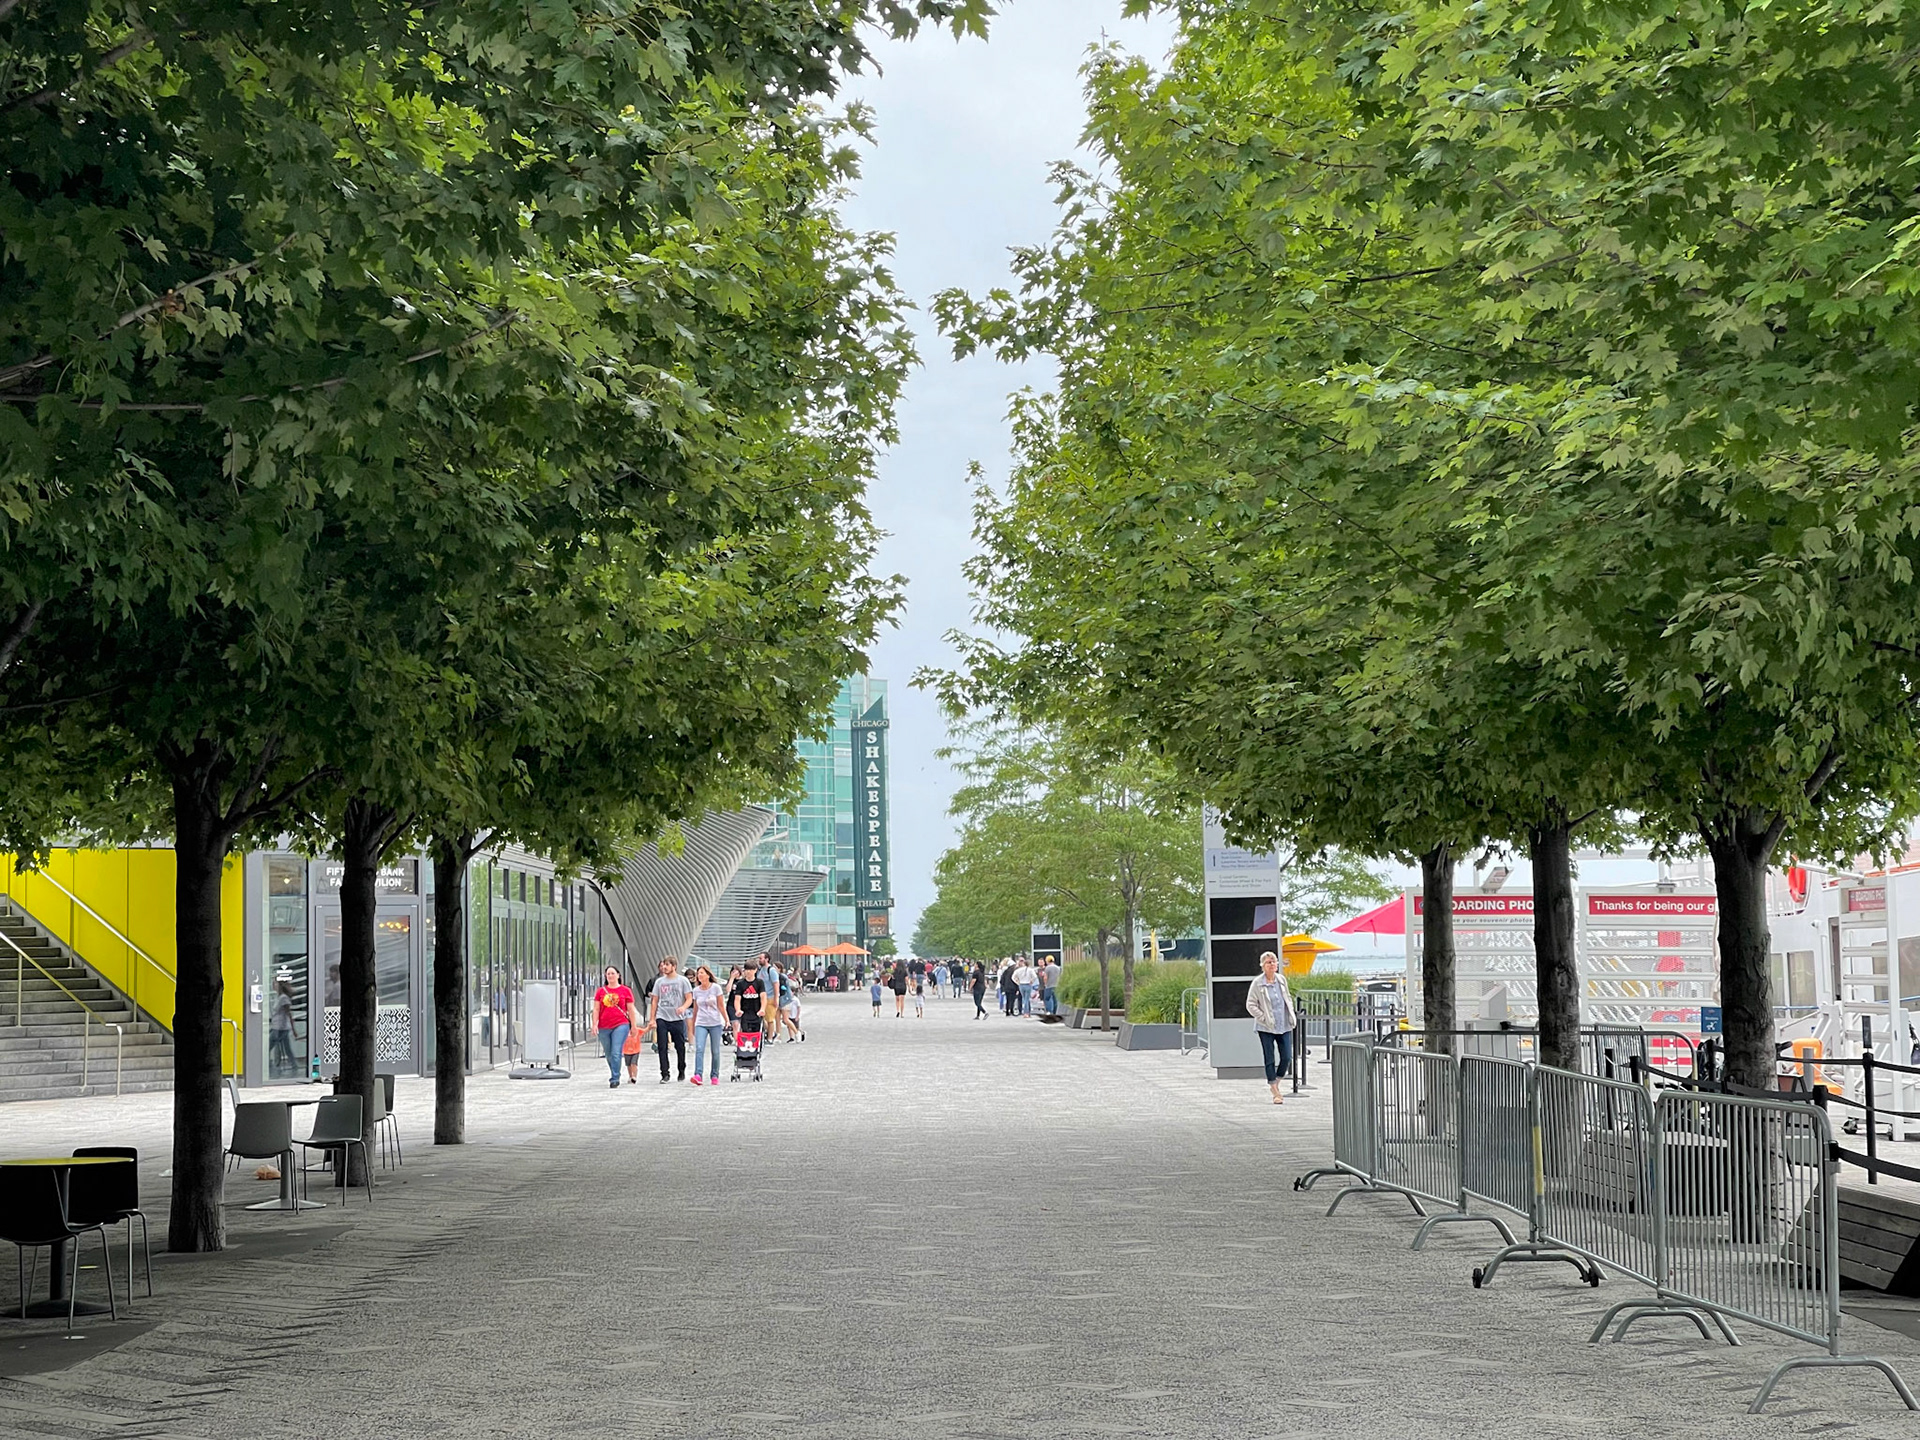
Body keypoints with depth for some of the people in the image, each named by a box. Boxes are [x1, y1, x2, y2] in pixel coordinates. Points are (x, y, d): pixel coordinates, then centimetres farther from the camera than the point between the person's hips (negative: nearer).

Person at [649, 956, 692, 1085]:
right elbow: (654, 1001, 13)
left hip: (677, 1019, -2)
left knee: (680, 1047, 6)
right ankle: (665, 1075, -5)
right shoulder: (659, 982, 11)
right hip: (662, 1018, 2)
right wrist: (652, 1019, 6)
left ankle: (682, 1072, 25)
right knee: (662, 1047, -6)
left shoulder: (682, 981, 3)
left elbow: (689, 999, -1)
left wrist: (683, 1007, -22)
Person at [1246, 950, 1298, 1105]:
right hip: (1266, 1028, -4)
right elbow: (1250, 1005, -6)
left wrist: (1291, 1015, 9)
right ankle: (1275, 1093, 9)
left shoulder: (1282, 980, 7)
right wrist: (1263, 1018, -13)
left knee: (1286, 1058, 0)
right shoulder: (1257, 984, -8)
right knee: (1269, 1059, 1)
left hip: (1284, 1026, 4)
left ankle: (1276, 1082, 24)